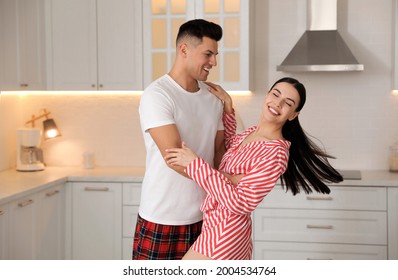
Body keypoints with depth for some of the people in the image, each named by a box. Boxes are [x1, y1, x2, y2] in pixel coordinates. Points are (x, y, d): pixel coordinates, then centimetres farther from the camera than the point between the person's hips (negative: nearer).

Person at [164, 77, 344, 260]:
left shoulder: (275, 153, -22)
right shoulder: (250, 133, 4)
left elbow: (239, 202, -26)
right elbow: (229, 145, 26)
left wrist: (195, 163, -25)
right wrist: (227, 105, 12)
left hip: (223, 232, -9)